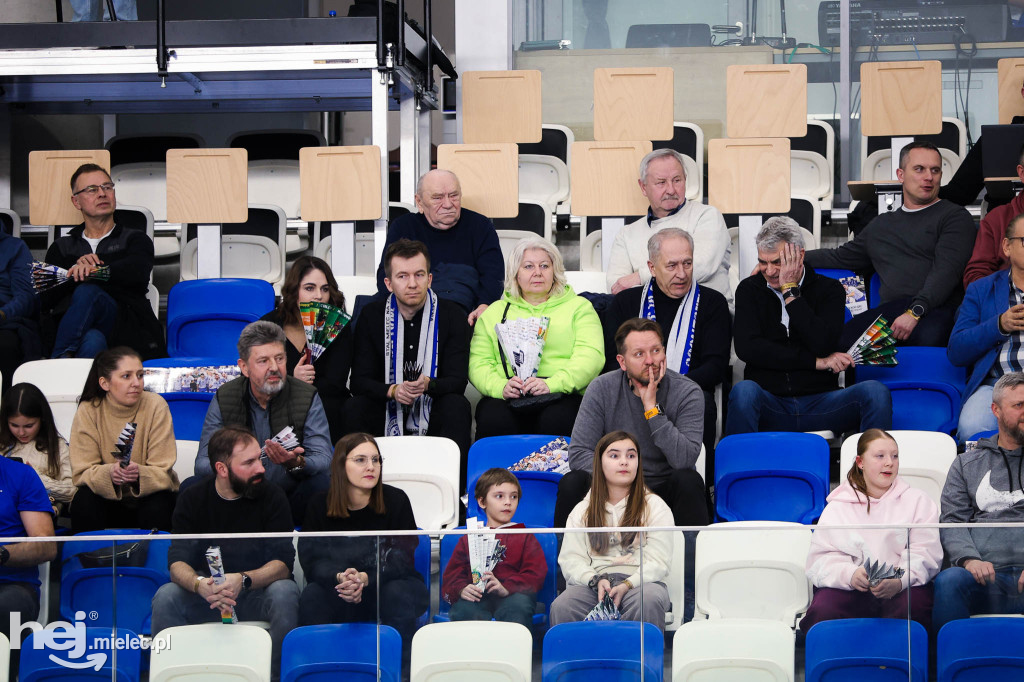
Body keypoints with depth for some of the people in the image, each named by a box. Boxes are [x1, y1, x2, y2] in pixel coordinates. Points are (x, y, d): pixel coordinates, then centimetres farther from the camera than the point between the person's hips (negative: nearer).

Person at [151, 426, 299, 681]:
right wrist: (199, 584, -37)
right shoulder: (193, 498, -4)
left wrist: (243, 581, -36)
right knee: (165, 597, -26)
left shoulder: (271, 496, -8)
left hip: (257, 596, -1)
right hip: (207, 597, 1)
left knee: (285, 592, -33)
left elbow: (283, 563, -15)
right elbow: (178, 563, -12)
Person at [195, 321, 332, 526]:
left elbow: (323, 459, -12)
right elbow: (203, 463, -6)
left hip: (292, 500, 0)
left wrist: (296, 463, -37)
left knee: (321, 482, -32)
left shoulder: (307, 397, -2)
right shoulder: (224, 399, 1)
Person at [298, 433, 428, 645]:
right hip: (339, 595, 1)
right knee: (312, 595, -28)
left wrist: (364, 578, -33)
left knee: (397, 594, -33)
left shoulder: (396, 500, -8)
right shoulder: (319, 506, -3)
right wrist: (340, 578, -34)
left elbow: (402, 560, -14)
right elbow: (312, 562, -10)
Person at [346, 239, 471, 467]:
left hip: (432, 418, -1)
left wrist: (428, 385, -30)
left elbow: (457, 381, -7)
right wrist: (392, 391, -24)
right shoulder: (371, 315, 2)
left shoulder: (451, 315, -2)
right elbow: (359, 381, -2)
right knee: (353, 409, -28)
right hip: (387, 413, 1)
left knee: (457, 406, -31)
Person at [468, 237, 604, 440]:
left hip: (561, 395, -1)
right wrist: (500, 386, -11)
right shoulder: (495, 312, 24)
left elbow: (590, 356, 2)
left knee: (556, 421, -37)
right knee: (492, 420, -34)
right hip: (507, 399, 1)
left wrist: (552, 384, -16)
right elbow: (478, 362, 12)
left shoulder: (578, 307, 18)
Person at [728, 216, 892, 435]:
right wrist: (815, 362, -7)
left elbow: (823, 345, -9)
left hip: (819, 404, 1)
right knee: (744, 391, -35)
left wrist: (790, 291, -5)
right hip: (770, 405, -1)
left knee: (875, 392, -26)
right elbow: (746, 347, -6)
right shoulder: (750, 290, 11)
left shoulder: (829, 289, 9)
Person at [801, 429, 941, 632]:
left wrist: (899, 581, -17)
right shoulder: (837, 507, 19)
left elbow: (926, 553, 5)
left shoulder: (917, 501, 19)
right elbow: (820, 557, 6)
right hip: (848, 589, 0)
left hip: (901, 588, 0)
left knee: (913, 607, -36)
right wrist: (850, 574, -18)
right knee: (822, 610, -32)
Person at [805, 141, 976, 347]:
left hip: (935, 310, -3)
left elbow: (946, 271, -4)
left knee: (928, 336, -43)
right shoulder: (881, 224, 30)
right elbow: (840, 258, 43)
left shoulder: (955, 217, 12)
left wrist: (915, 312, -19)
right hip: (887, 312, 4)